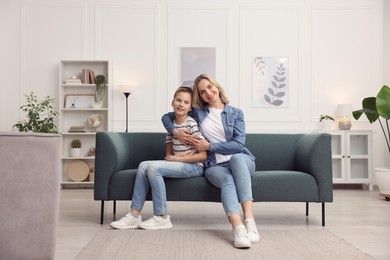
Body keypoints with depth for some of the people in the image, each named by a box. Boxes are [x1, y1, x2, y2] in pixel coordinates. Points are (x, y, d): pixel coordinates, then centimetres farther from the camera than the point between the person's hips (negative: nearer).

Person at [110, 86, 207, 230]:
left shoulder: (192, 124, -10)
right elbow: (169, 154, 13)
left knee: (154, 167, -24)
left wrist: (177, 158, -13)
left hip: (194, 166, -7)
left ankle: (162, 218, -17)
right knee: (144, 165, -12)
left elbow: (203, 155, -14)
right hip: (177, 164, 7)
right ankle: (134, 215, -12)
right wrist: (177, 156, -10)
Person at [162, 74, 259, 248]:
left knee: (236, 157, -38)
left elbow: (239, 144, -4)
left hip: (241, 160, 0)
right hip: (215, 166, 0)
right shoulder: (197, 112, 12)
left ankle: (249, 219, -50)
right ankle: (238, 228, -61)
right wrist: (175, 131, -2)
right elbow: (166, 117, 19)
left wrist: (209, 146, -11)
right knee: (227, 180, -36)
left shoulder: (236, 113, 8)